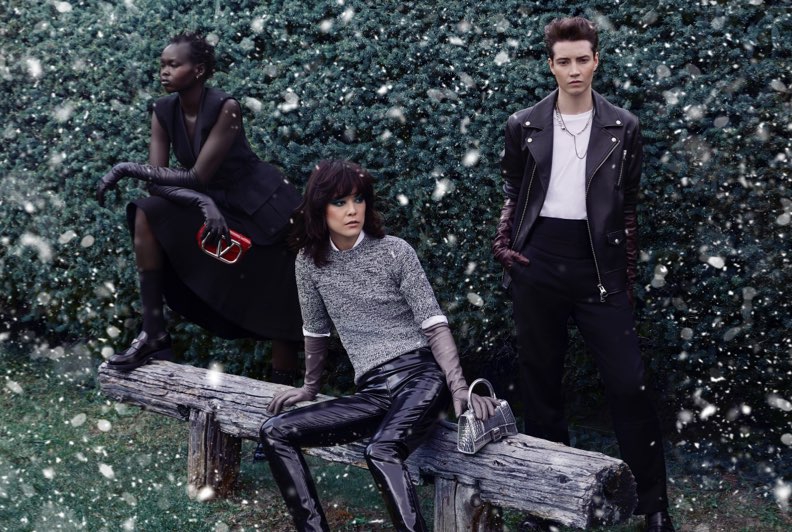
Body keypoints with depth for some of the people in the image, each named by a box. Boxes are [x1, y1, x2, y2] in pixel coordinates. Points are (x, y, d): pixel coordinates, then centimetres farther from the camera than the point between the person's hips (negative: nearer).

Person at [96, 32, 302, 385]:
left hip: (264, 207, -5)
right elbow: (157, 180, -15)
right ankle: (154, 335, -14)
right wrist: (202, 201, -32)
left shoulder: (224, 108, -25)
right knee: (146, 215, -17)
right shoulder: (164, 111, -8)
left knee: (282, 307, 0)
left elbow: (198, 177, -27)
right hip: (213, 203, 5)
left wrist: (128, 169, -26)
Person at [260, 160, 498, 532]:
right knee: (274, 433, -11)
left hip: (420, 375, -4)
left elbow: (434, 324, -6)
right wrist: (309, 387, 30)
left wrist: (459, 387, -19)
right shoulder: (309, 262, 7)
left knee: (381, 451, -34)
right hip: (373, 391, 5)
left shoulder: (395, 252, -2)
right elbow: (315, 330, 22)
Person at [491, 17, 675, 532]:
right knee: (541, 378, 9)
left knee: (628, 383, -4)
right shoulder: (524, 126, 5)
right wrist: (505, 244, 0)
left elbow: (629, 205, 7)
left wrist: (628, 274, 4)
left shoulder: (623, 128, 3)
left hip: (599, 266, -1)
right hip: (538, 264, 2)